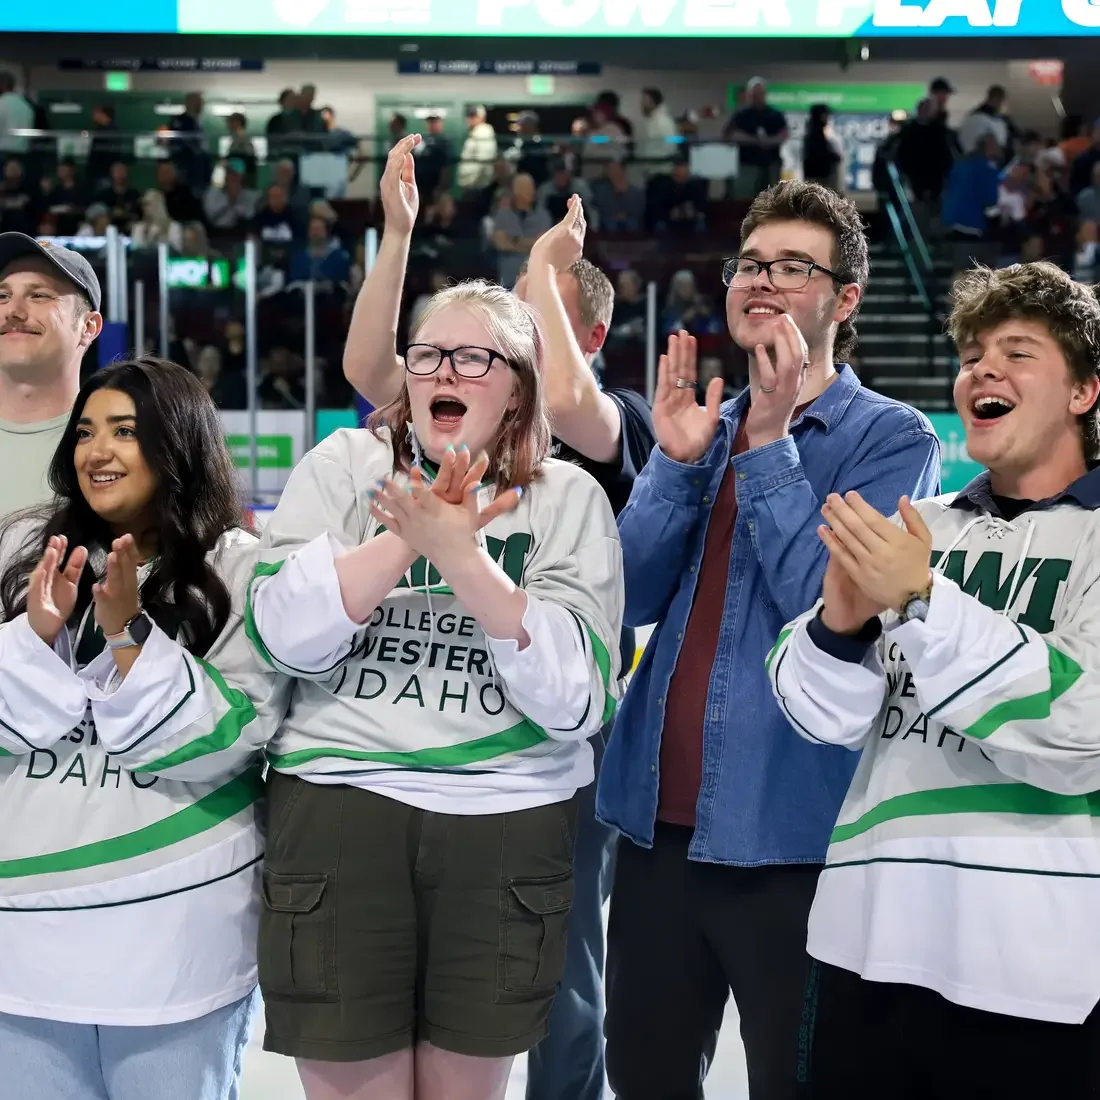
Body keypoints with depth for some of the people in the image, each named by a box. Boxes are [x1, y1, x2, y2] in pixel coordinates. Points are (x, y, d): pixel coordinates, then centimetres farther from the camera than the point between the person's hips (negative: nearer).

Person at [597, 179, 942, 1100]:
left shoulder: (892, 437, -5)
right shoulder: (704, 427, 12)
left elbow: (834, 608, -16)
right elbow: (632, 597, 2)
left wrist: (769, 446, -16)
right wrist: (677, 462, -10)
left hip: (791, 830, -5)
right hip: (661, 822, 6)